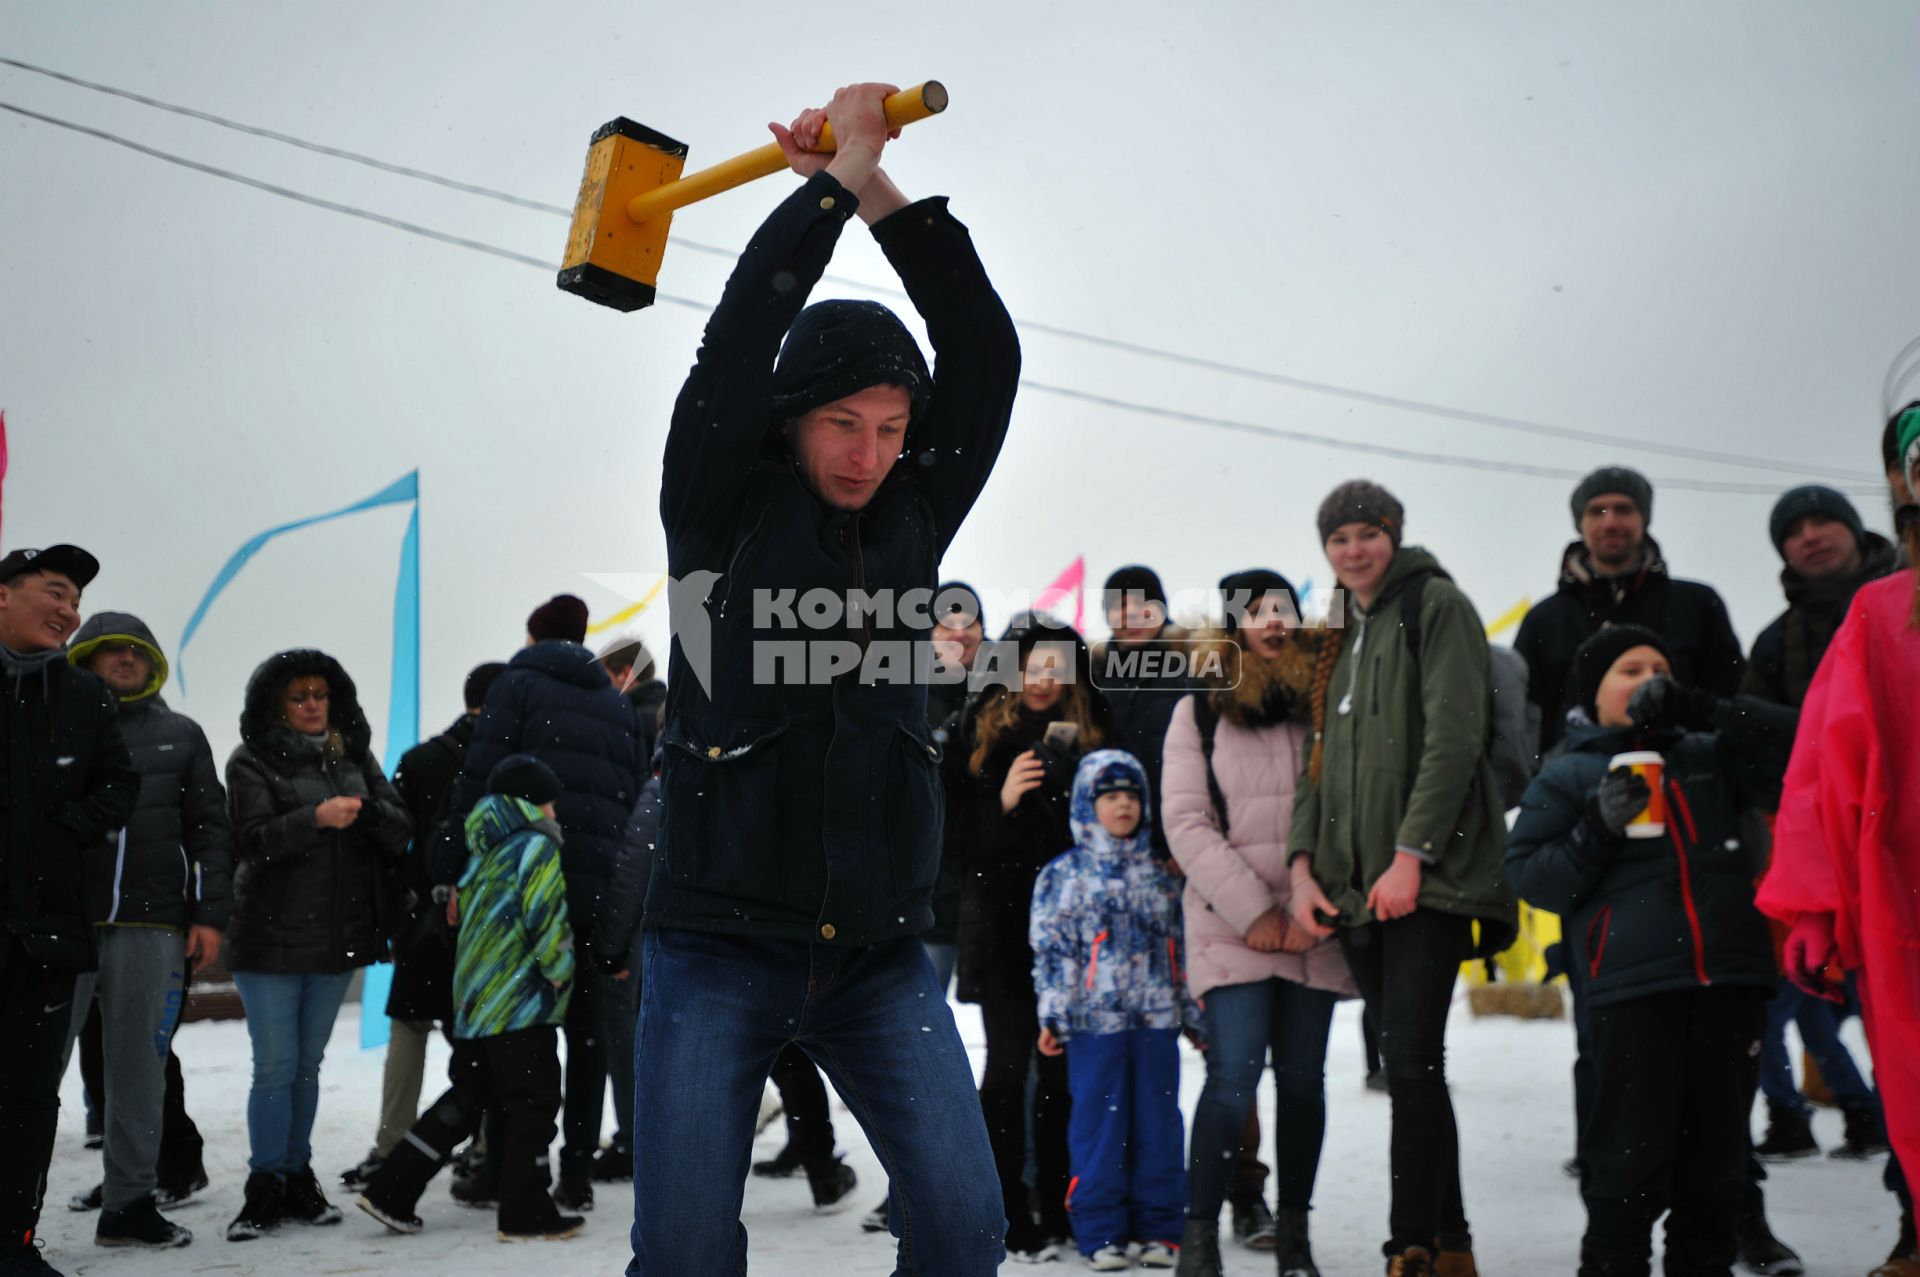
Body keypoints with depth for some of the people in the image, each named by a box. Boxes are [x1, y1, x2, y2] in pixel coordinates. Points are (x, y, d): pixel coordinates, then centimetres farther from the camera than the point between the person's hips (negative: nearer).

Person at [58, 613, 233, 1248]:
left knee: (139, 1066, 5)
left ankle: (129, 1203, 12)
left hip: (151, 924, 2)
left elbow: (209, 830, 13)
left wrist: (208, 914, 4)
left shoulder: (181, 735, 16)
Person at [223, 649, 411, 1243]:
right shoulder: (252, 762, -2)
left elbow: (401, 831, 1)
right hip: (270, 941, -4)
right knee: (275, 1068, -3)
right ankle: (265, 1189, 7)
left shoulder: (355, 756, 10)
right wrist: (315, 818, -30)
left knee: (308, 1065, 13)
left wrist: (366, 810, -20)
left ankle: (297, 1178, 22)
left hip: (339, 938, 4)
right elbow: (254, 839, -15)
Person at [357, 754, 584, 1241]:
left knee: (464, 1100, 17)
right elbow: (547, 922, -18)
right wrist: (561, 972, -4)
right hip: (521, 1004, -9)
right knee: (532, 1105, 2)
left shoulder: (484, 851, 15)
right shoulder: (536, 847, -11)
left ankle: (390, 1191, 15)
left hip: (473, 1001, 9)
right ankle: (526, 1213, 7)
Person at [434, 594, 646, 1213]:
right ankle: (577, 1175, 9)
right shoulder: (619, 705, 19)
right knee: (587, 1031, 8)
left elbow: (479, 783, -7)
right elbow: (637, 801, 17)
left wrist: (458, 874, -6)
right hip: (602, 889, 4)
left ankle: (502, 1168, 6)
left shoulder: (518, 683, 3)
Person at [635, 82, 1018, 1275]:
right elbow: (739, 339, -12)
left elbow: (986, 353, 4)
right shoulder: (724, 512, 0)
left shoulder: (912, 519, 9)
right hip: (719, 946, -3)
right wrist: (836, 178, -4)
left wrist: (878, 187, 0)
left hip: (880, 954, 3)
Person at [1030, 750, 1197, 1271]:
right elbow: (1051, 949, -2)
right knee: (1099, 1124, 1)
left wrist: (1194, 1014, 13)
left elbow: (1181, 948, 15)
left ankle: (1160, 1228, 17)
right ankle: (1101, 1233, 9)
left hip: (1157, 1019, 3)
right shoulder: (1063, 874, 1)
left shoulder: (1161, 875, 12)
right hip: (1095, 1021, -3)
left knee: (1158, 1123, 7)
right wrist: (1052, 1017, -7)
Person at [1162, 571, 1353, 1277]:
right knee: (1233, 1079, -12)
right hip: (1230, 926, -2)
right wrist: (1254, 908, -10)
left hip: (1312, 927, 3)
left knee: (1302, 1080, 6)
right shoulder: (1199, 711, 5)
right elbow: (1186, 823, -2)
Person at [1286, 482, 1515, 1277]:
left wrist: (1411, 856, -18)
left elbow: (1454, 736, -11)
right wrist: (1304, 865, 6)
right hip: (1357, 889, 7)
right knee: (1409, 1068, 9)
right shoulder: (1343, 639, 22)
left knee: (1411, 1064, -13)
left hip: (1426, 879, -7)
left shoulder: (1436, 603, 0)